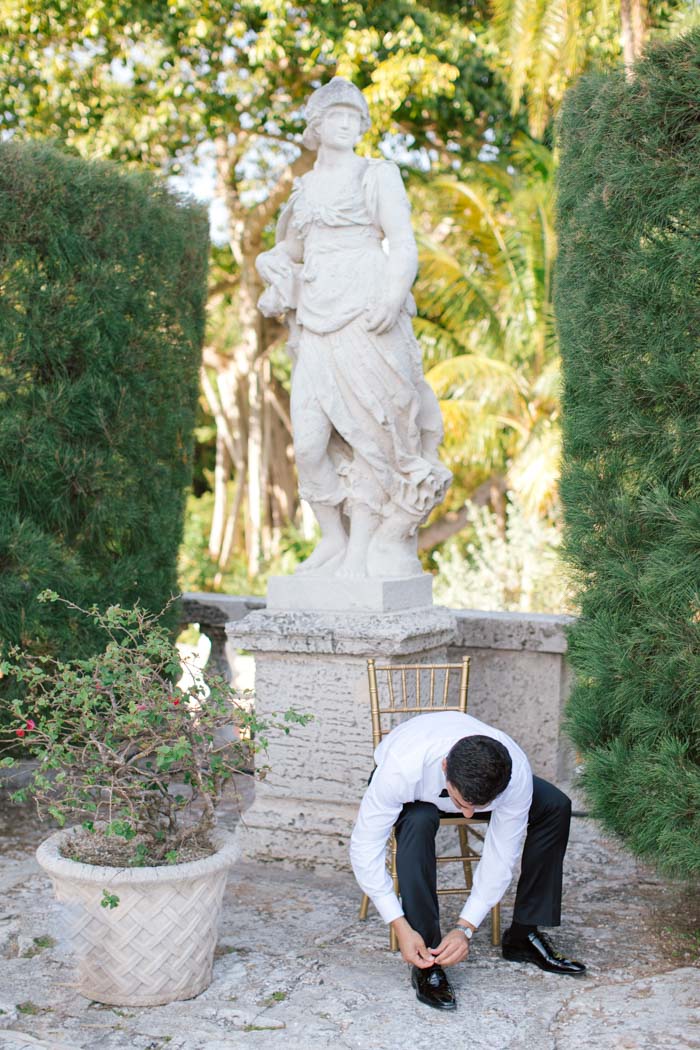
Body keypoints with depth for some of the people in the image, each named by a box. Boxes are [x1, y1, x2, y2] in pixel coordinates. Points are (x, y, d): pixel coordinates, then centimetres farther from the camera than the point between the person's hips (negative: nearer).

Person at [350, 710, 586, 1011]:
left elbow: (501, 856, -26)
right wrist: (401, 927, -38)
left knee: (555, 807, -16)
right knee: (418, 821, -38)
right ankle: (426, 962, -25)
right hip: (415, 795, -3)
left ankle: (523, 936, -2)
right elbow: (365, 846, -36)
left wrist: (465, 928, -31)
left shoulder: (516, 774, -38)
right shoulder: (401, 768, -45)